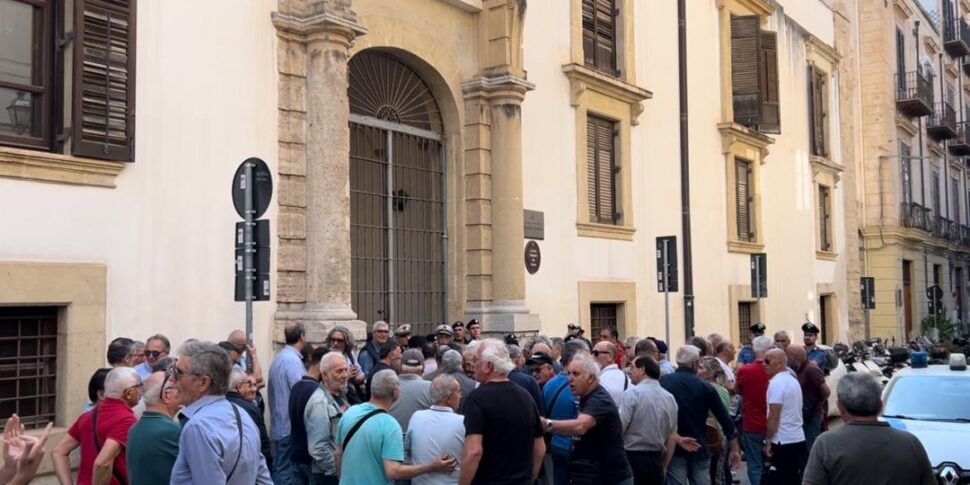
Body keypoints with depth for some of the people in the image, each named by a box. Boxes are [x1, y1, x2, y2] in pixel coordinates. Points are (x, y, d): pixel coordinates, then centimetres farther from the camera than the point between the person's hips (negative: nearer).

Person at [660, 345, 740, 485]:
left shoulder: (662, 382, -5)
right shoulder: (705, 387, -3)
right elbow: (725, 419, 0)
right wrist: (734, 449, 9)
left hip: (673, 448, -1)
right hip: (699, 448, 1)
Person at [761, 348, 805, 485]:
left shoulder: (776, 383, -16)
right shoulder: (793, 380, 13)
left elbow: (774, 416, -20)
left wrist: (768, 441, -13)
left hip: (782, 441, -9)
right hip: (798, 439, 9)